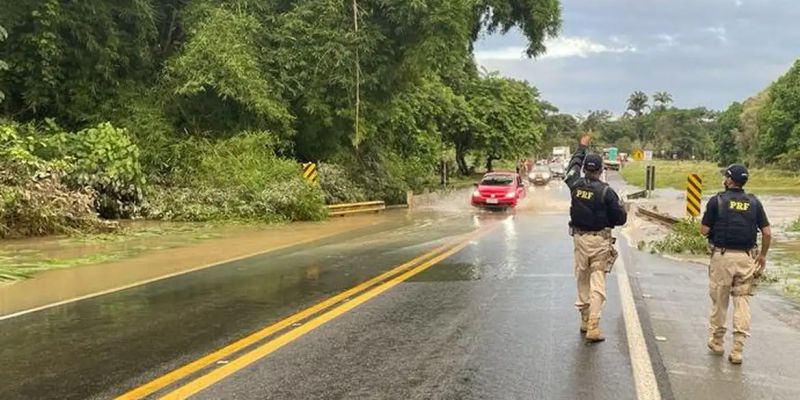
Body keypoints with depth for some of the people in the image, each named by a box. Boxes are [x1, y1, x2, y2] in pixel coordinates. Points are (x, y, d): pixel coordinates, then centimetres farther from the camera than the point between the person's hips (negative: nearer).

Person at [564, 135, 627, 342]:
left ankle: (585, 321, 26)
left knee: (582, 281, 17)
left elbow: (573, 166, 20)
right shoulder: (606, 191, -14)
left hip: (579, 238, 4)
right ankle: (593, 328, -5)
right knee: (597, 284, -2)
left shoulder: (576, 185, -2)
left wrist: (582, 147, 33)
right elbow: (621, 218, -10)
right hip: (600, 241, -4)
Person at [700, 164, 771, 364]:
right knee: (742, 302, 6)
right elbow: (767, 233, 0)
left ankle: (717, 342, 25)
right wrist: (763, 255, 13)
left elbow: (704, 231, -6)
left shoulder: (717, 201, -6)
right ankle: (737, 350, 3)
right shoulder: (754, 202, 3)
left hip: (722, 256, -2)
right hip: (746, 257, 2)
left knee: (719, 301, 11)